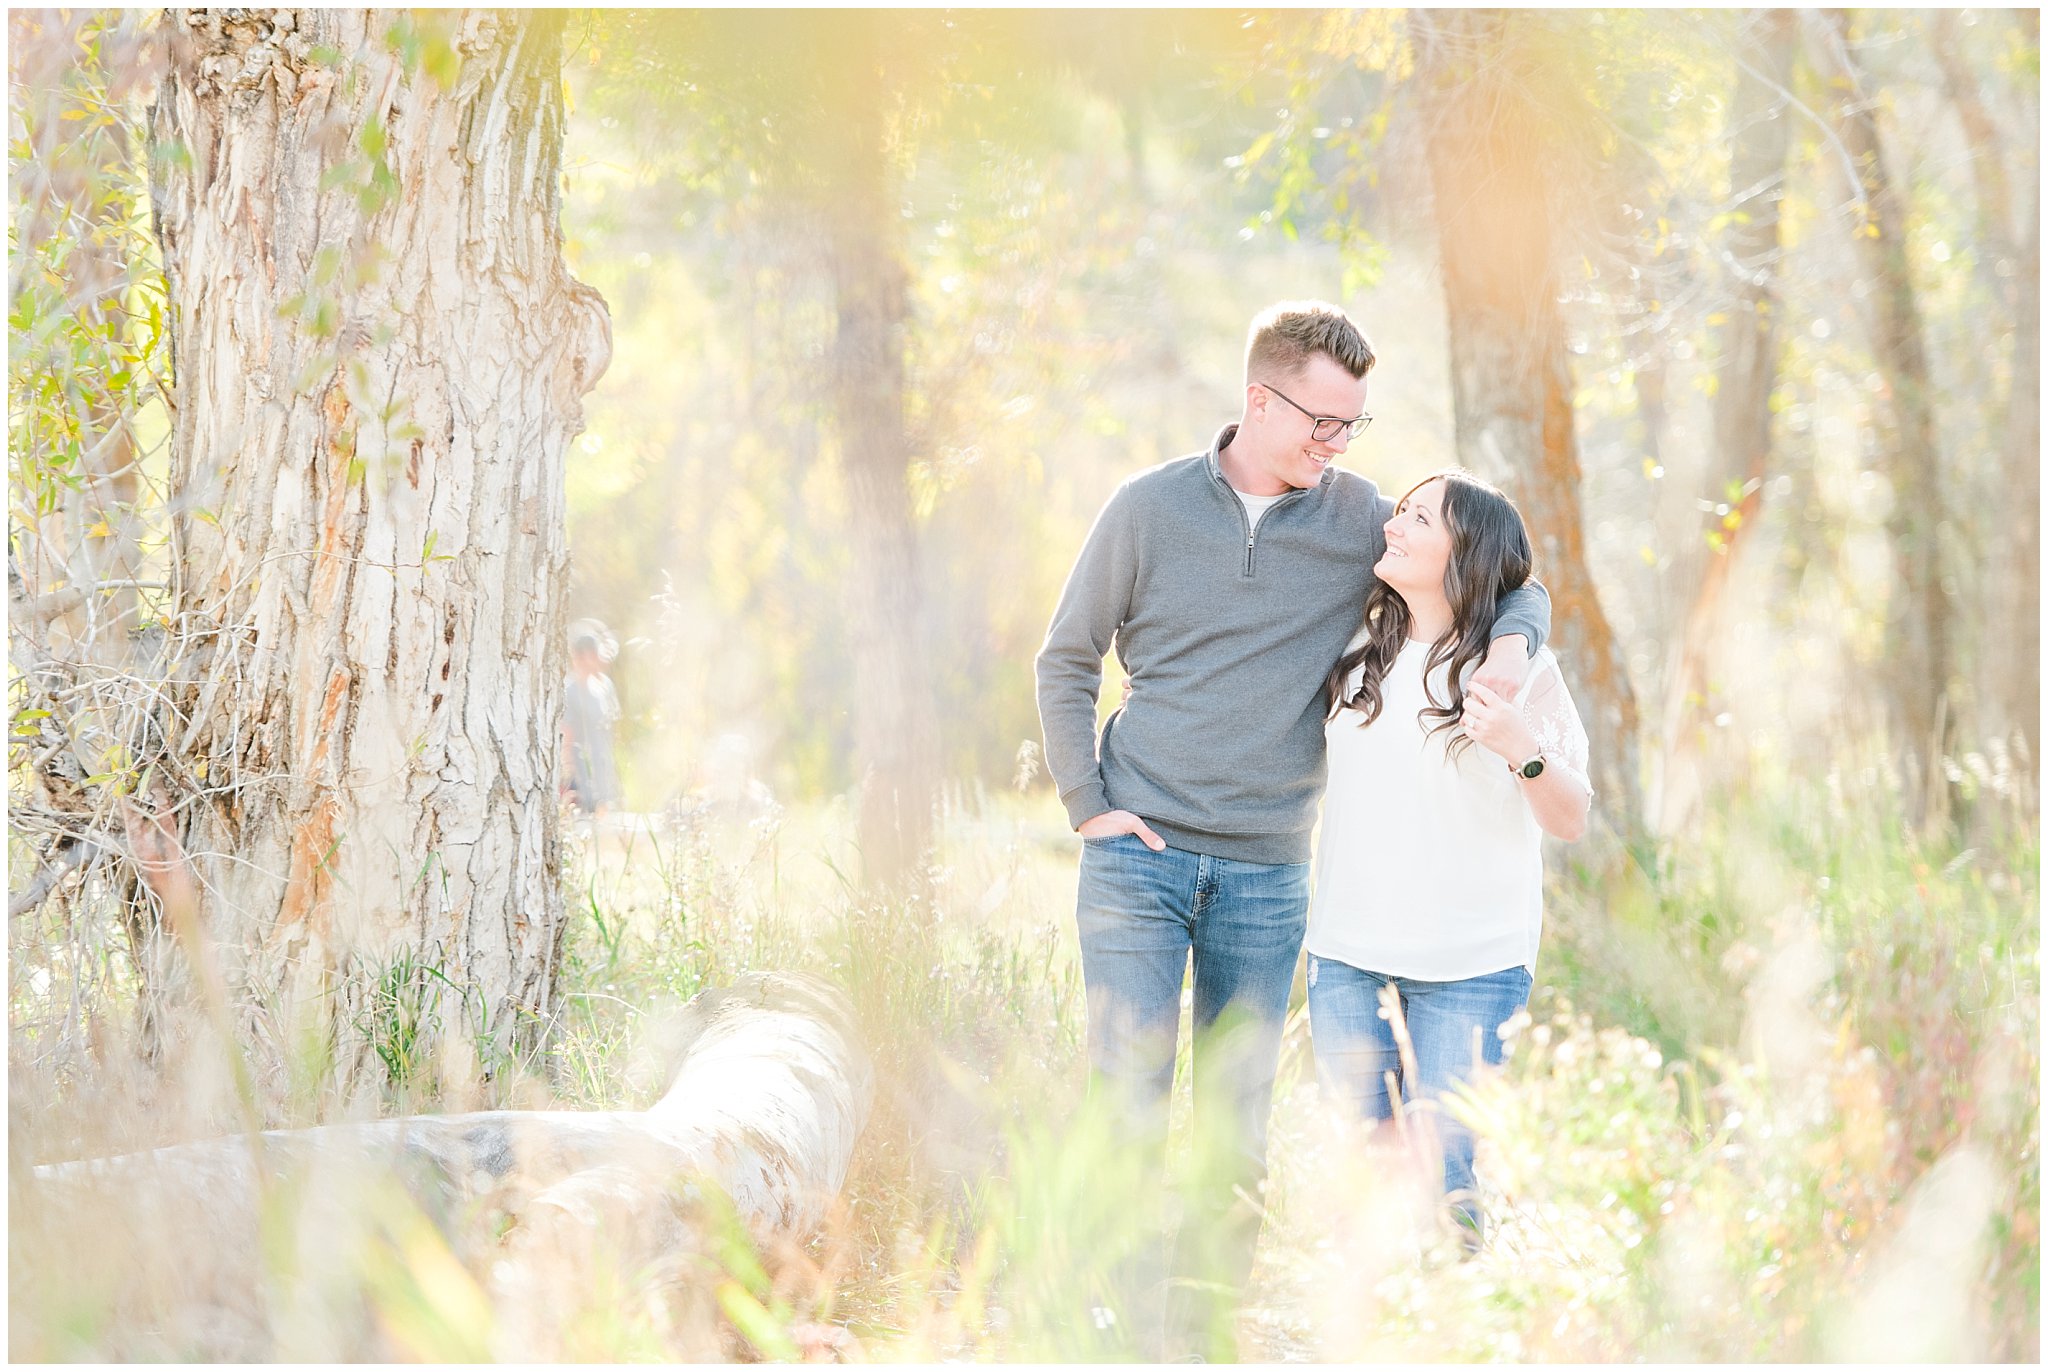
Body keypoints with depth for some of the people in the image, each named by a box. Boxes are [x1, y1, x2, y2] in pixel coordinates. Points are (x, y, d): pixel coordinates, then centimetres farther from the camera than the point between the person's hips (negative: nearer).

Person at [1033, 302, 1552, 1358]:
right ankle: (1136, 1338, -2)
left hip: (1266, 877, 2)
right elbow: (1066, 663, 9)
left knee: (1237, 1131, 5)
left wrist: (1513, 639, -12)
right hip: (1137, 860, -2)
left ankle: (1207, 1335, 15)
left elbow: (1510, 580, 12)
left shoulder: (1358, 517, 3)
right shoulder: (1151, 509, 0)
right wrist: (1089, 804, -2)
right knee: (1128, 1106, -8)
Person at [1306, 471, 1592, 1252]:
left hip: (1471, 966, -4)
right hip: (1347, 954, 4)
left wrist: (1522, 749, -22)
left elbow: (1572, 821, -4)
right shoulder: (1357, 651, 8)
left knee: (1441, 1178, -7)